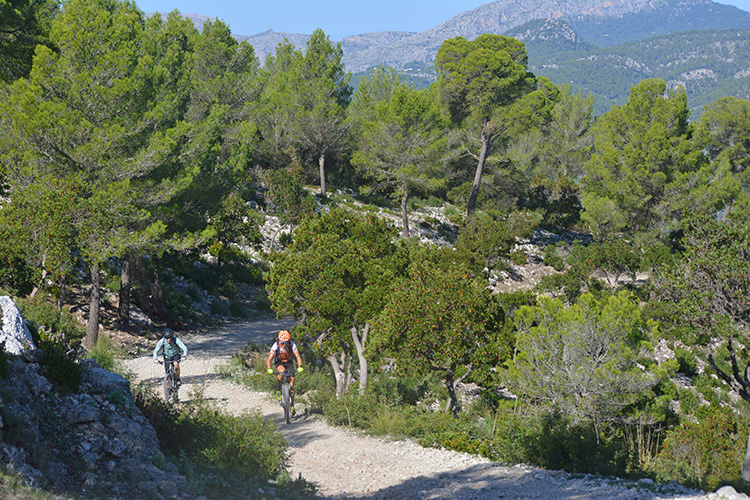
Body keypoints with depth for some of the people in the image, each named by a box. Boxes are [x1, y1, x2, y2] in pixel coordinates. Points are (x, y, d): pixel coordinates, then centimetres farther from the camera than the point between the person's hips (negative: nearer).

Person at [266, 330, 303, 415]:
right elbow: (269, 359, -30)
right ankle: (278, 390, -13)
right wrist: (269, 369, -48)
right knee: (281, 371, -36)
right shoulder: (276, 345, -28)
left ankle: (292, 404, 2)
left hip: (288, 362, 1)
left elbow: (298, 357, -30)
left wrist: (299, 367, -48)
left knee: (291, 381, -9)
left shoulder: (292, 344, -26)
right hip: (279, 362, -1)